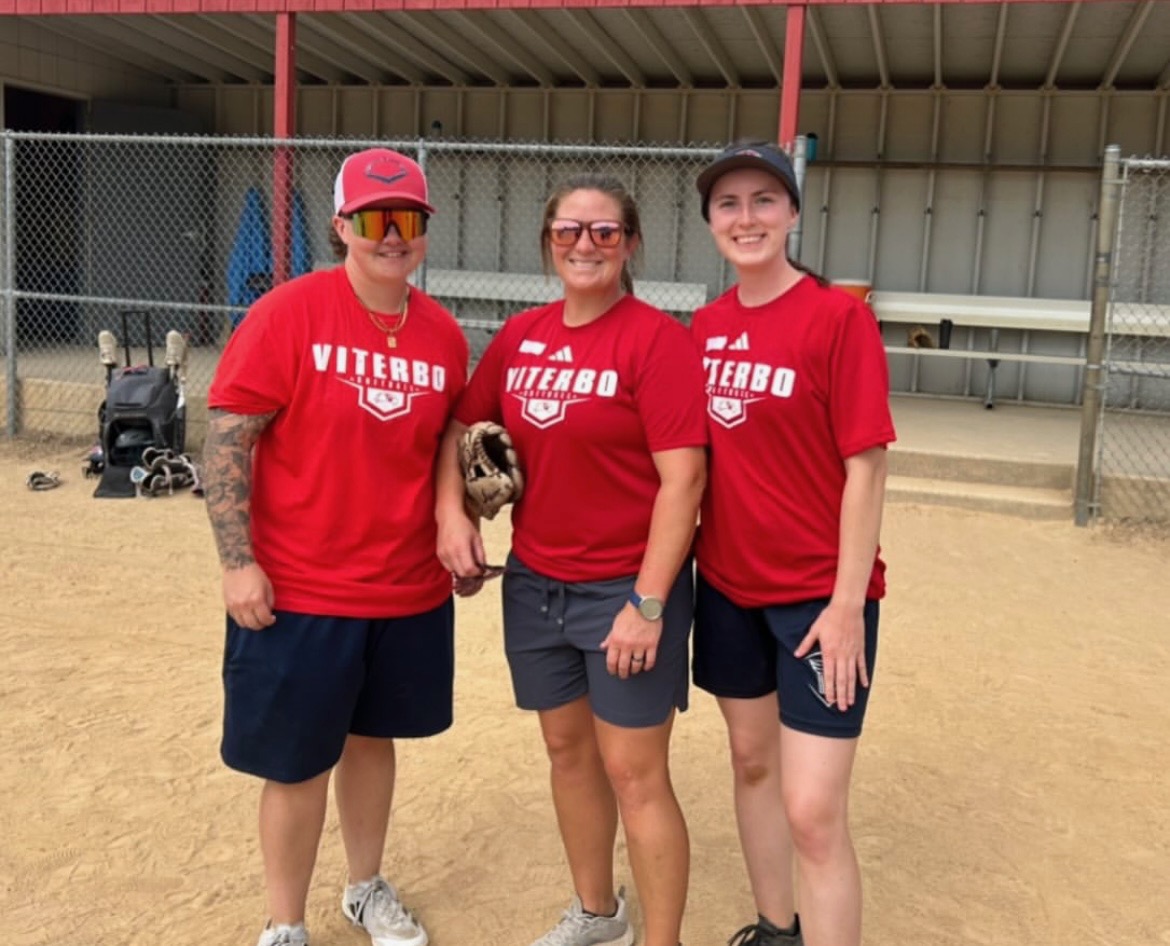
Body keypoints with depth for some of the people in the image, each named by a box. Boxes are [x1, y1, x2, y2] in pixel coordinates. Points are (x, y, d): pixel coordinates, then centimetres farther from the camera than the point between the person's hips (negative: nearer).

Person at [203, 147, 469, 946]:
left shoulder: (444, 334, 2)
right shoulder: (288, 313, -12)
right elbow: (227, 441, -11)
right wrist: (238, 561, -15)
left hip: (411, 591, 4)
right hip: (299, 593, -4)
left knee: (373, 739, 20)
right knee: (298, 764, 7)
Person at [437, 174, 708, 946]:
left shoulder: (656, 338, -14)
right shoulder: (520, 335, 5)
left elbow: (683, 478, -18)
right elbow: (464, 424, 17)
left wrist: (647, 603, -21)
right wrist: (452, 511, 0)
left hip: (627, 588, -6)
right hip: (535, 583, 6)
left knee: (635, 773, 0)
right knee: (567, 749, 19)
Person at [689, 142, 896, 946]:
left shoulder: (839, 315, -13)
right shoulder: (705, 326, 4)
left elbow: (865, 467, -14)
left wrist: (847, 602, -17)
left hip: (818, 592, -6)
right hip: (728, 583, 6)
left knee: (814, 812, -6)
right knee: (753, 761, 20)